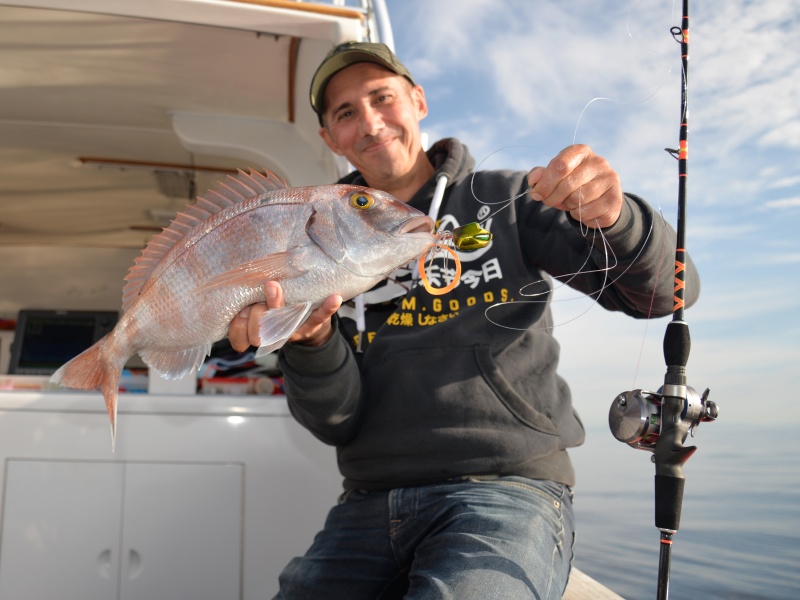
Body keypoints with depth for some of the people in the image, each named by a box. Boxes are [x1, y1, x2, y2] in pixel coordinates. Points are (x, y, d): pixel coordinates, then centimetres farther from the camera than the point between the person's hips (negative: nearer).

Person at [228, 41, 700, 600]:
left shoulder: (506, 199, 7)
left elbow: (665, 291, -2)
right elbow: (335, 423, 3)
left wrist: (614, 217, -23)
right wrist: (311, 339, -18)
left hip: (505, 490, -2)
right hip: (369, 507, 3)